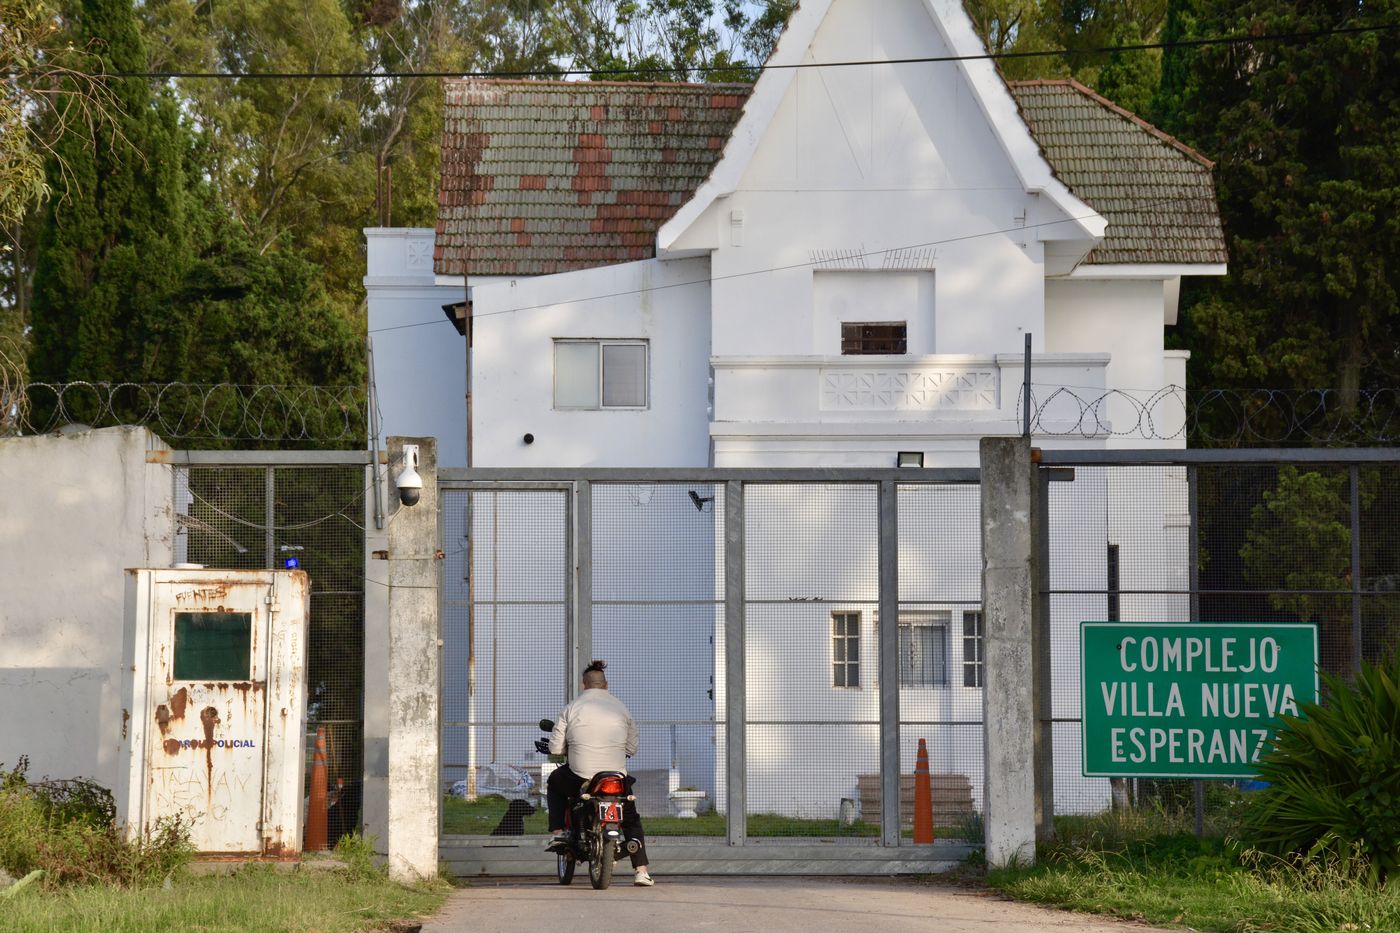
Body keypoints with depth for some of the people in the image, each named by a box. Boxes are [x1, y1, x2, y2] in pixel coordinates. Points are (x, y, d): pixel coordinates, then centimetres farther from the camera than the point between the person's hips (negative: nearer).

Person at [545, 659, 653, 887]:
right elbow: (632, 749, 11)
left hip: (580, 779, -2)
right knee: (632, 821, 23)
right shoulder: (621, 709, 7)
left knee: (554, 782, 32)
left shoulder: (572, 708, 0)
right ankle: (641, 871, 12)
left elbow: (555, 748, 1)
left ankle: (557, 833, 19)